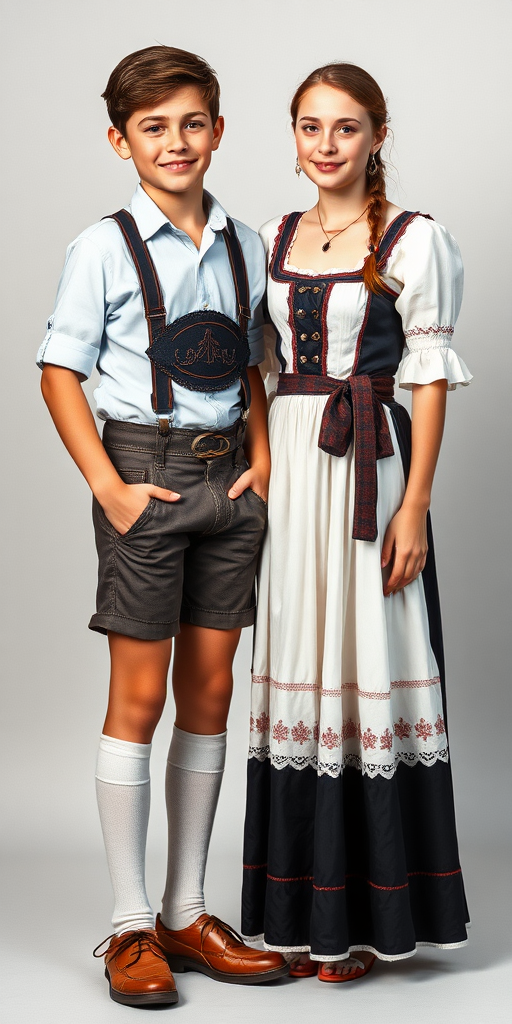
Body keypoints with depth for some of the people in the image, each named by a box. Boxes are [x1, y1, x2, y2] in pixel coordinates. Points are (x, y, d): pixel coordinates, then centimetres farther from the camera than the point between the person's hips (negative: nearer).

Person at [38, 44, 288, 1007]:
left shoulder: (244, 246, 10)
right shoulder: (104, 246, -4)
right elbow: (60, 371, -5)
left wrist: (263, 459, 3)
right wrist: (109, 486, -13)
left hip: (229, 479, 5)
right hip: (147, 469, -5)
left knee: (210, 694, 8)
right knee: (139, 696, -1)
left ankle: (187, 916, 21)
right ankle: (130, 928, 10)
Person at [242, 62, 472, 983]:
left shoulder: (414, 242, -3)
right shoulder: (273, 240, 12)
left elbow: (431, 379, -6)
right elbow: (259, 369, 15)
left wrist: (415, 505, -13)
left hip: (368, 466, -5)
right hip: (285, 464, 5)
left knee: (365, 658, -2)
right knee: (295, 661, 8)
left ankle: (363, 917, 10)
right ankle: (298, 910, 19)